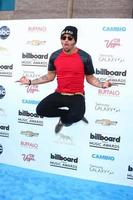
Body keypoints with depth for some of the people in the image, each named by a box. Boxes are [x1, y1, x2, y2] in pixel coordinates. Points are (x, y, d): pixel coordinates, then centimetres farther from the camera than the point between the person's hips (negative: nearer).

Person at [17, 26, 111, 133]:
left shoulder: (85, 57, -9)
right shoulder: (55, 56, 0)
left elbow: (90, 78, 1)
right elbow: (50, 76, 11)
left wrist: (102, 84, -21)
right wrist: (30, 82, 4)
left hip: (77, 96, -3)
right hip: (59, 94, 4)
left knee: (76, 117, -31)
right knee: (40, 110, -16)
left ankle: (64, 119, 8)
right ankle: (69, 115, 3)